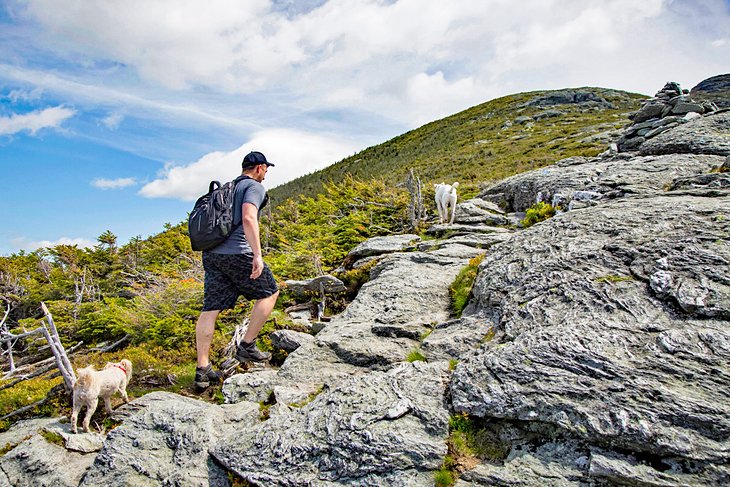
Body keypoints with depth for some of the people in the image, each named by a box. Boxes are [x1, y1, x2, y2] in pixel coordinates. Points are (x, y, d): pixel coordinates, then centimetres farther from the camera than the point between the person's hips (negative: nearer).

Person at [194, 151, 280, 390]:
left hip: (210, 254, 8)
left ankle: (202, 369, 8)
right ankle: (247, 346, 10)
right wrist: (257, 255, -22)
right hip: (236, 253, -8)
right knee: (269, 293, 10)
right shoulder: (255, 187, 0)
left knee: (210, 309, 6)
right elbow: (249, 219, -17)